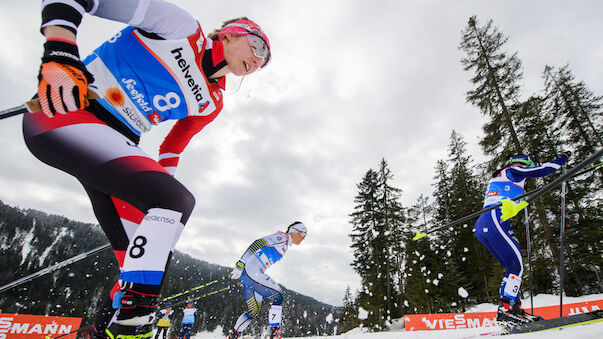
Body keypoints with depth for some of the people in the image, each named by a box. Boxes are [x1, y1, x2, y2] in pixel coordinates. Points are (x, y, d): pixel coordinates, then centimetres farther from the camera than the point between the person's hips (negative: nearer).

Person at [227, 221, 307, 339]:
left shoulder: (284, 245, 21)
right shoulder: (282, 237, -8)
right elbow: (257, 243, -19)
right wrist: (240, 264, -25)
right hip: (253, 273, -10)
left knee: (253, 311, 17)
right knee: (277, 297, -4)